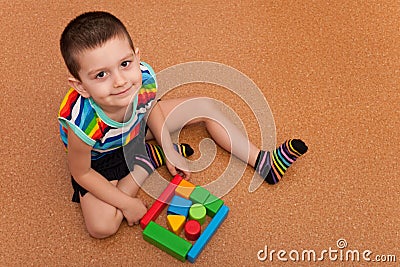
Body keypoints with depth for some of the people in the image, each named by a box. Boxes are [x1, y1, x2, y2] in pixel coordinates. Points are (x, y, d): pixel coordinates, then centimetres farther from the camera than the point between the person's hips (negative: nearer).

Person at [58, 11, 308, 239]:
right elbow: (81, 173, -23)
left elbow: (150, 107, -5)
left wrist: (170, 150, -3)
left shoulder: (144, 77, -31)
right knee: (102, 227, -22)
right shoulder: (84, 124, -43)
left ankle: (263, 162, 12)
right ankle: (148, 160, -2)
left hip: (135, 128, 4)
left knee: (205, 107, 0)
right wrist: (126, 204, -19)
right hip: (101, 158, -3)